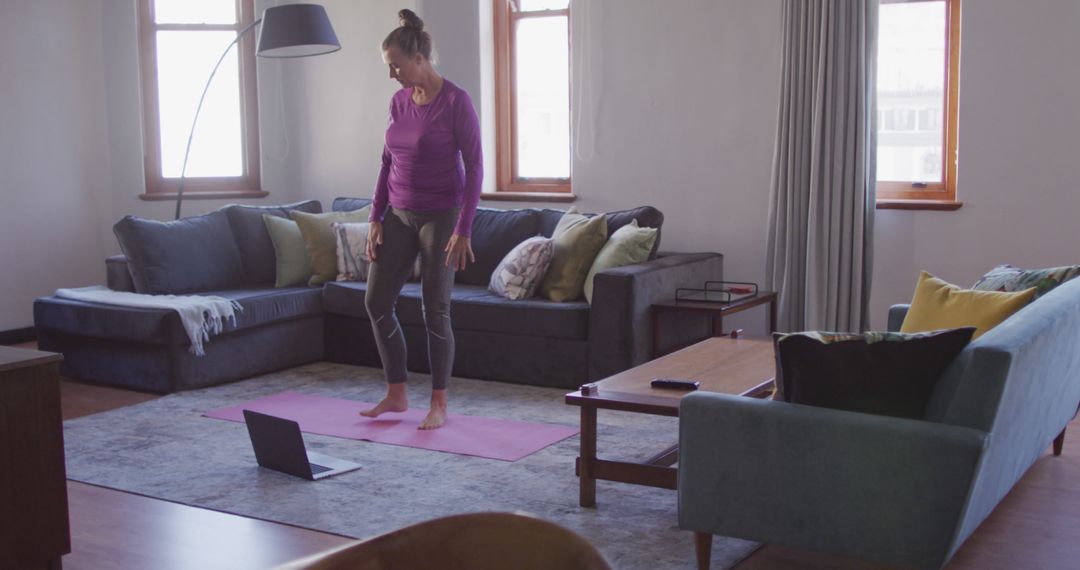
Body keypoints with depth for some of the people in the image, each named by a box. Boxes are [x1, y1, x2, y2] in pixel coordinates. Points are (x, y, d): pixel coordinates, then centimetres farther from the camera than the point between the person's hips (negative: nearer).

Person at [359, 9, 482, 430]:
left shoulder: (456, 101, -14)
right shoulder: (398, 101, 6)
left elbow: (474, 166, -15)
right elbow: (387, 163, 13)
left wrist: (463, 230, -18)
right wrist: (376, 217, 7)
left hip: (440, 216, -7)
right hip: (399, 216, 7)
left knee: (435, 310, -2)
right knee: (377, 301, 5)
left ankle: (439, 405, 12)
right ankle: (396, 394, 18)